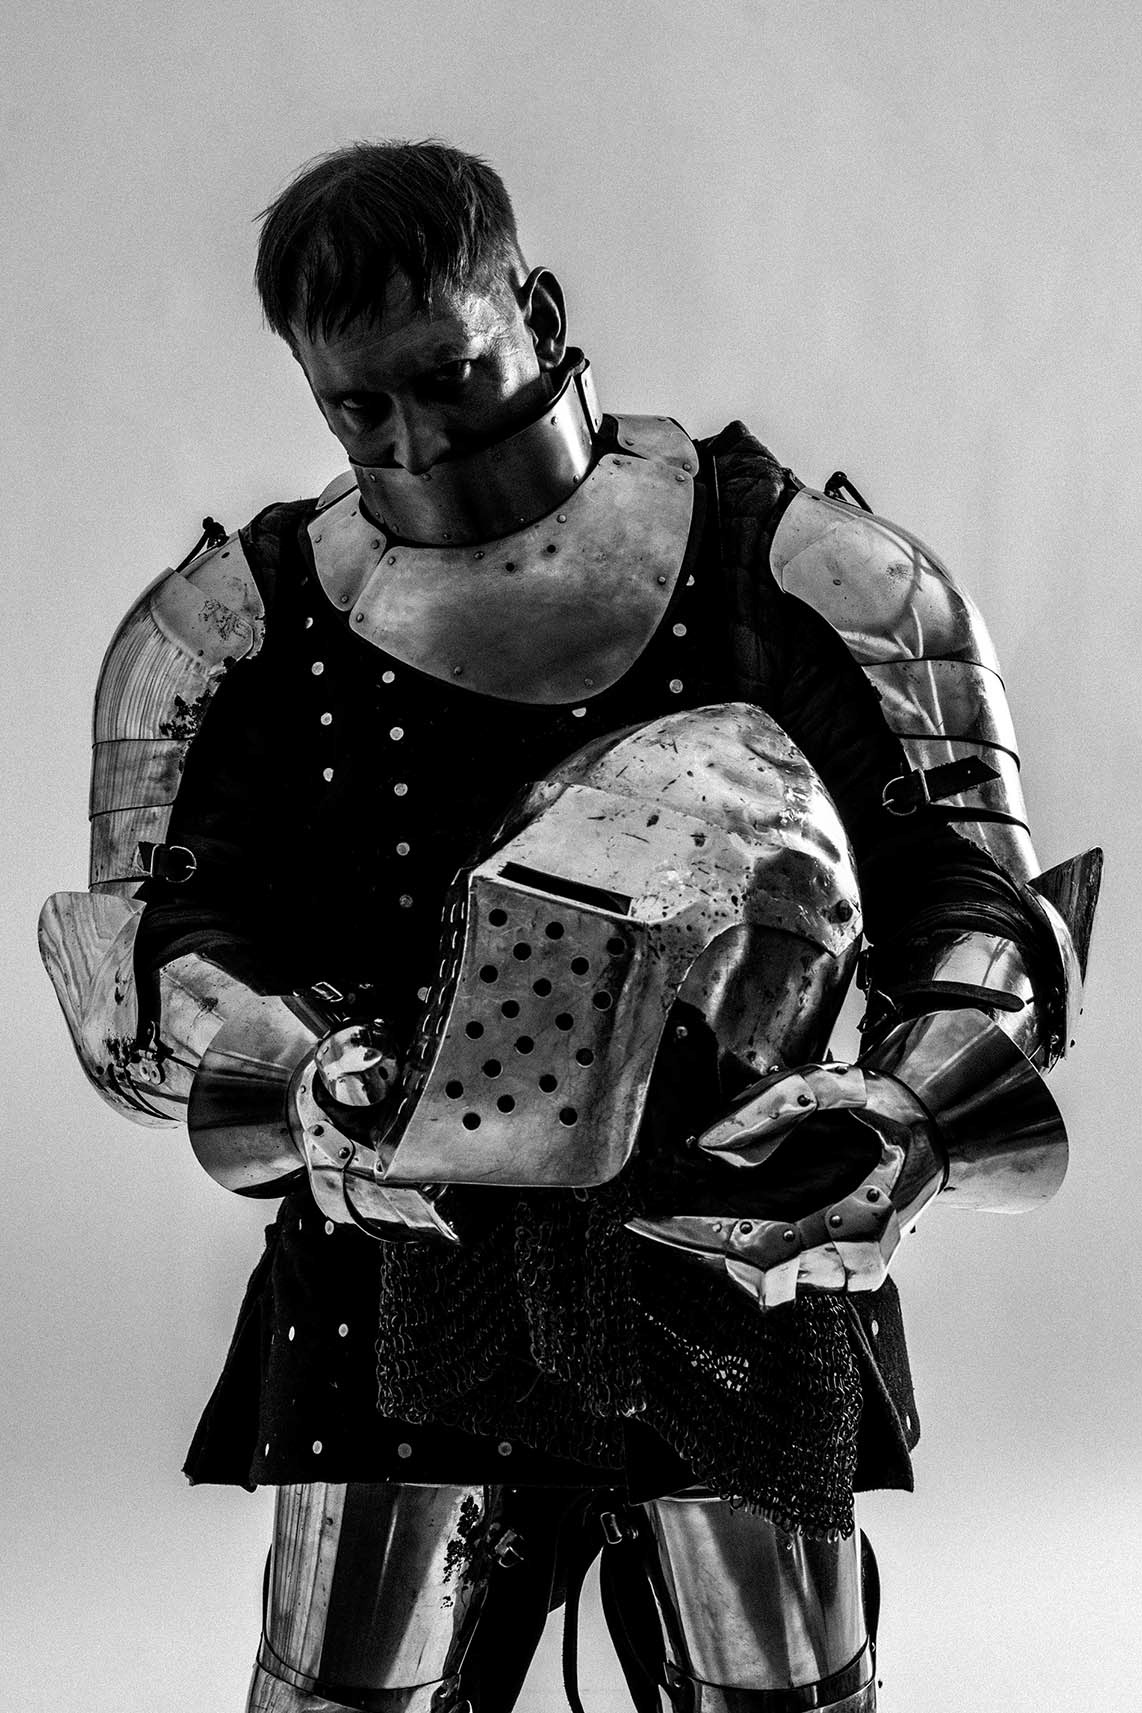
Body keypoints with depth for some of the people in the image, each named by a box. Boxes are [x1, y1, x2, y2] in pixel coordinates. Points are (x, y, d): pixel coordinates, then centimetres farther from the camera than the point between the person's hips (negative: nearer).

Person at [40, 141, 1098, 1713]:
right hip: (401, 1277, 1)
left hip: (742, 1264, 0)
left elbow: (978, 889, 0)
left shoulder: (787, 569, -2)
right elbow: (148, 954, 1)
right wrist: (311, 1091, -19)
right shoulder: (241, 623, 2)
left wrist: (904, 1125, -18)